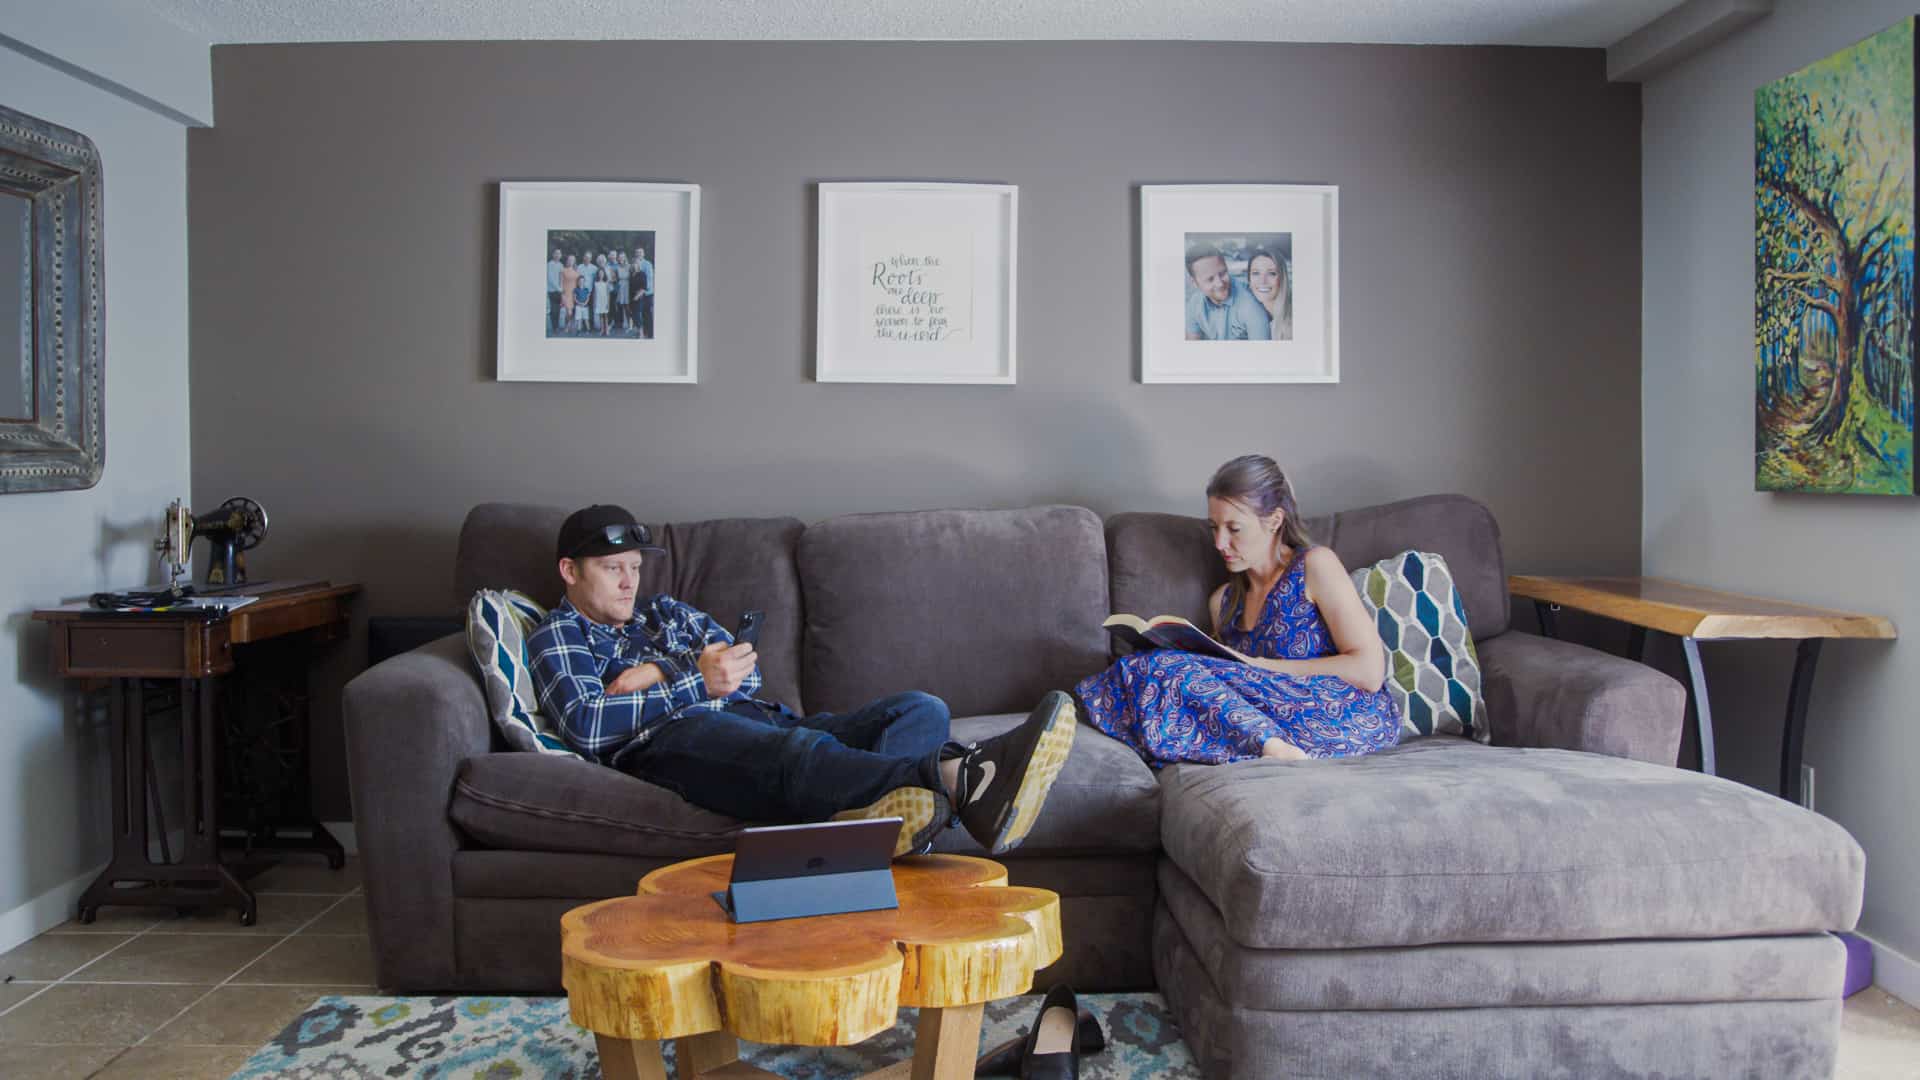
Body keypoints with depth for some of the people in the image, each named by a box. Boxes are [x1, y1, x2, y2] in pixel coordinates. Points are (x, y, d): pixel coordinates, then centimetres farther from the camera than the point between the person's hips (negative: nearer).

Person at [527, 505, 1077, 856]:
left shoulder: (665, 611, 35)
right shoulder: (557, 637, 19)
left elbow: (746, 675, 18)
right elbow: (585, 725, -4)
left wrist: (657, 676, 2)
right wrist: (696, 684, -5)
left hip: (756, 722, 7)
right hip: (668, 740, -7)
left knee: (922, 710, -15)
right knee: (799, 751, -41)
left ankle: (882, 810, -55)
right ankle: (963, 779, -70)